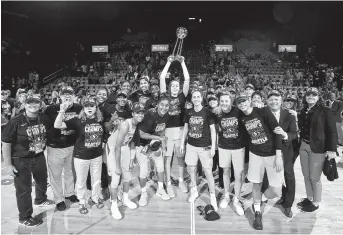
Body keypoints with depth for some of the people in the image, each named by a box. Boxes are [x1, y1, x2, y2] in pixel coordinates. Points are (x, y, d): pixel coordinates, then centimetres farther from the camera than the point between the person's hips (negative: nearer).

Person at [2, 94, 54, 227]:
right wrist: (8, 164, -16)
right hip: (20, 161, -6)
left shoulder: (44, 119, -7)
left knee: (42, 180, 27)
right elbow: (5, 142, -17)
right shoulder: (16, 121, -21)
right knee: (23, 189, 6)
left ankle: (40, 200, 58)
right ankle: (24, 218, 26)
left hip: (39, 157, 6)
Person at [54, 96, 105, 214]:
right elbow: (57, 125, -23)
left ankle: (96, 198, 44)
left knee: (96, 179, 20)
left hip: (97, 156, 3)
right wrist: (62, 111, -37)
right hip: (81, 156, -3)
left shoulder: (100, 120, -3)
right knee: (81, 181, 14)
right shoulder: (78, 120, -14)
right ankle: (82, 202, 37)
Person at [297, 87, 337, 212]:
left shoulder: (325, 111, -7)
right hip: (304, 146, 5)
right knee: (306, 175, 15)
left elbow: (332, 131, -11)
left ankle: (316, 203, 22)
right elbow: (301, 128, 8)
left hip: (318, 148, -5)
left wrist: (332, 149, -16)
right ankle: (309, 198, 33)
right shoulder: (303, 111, 8)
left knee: (314, 177, 4)